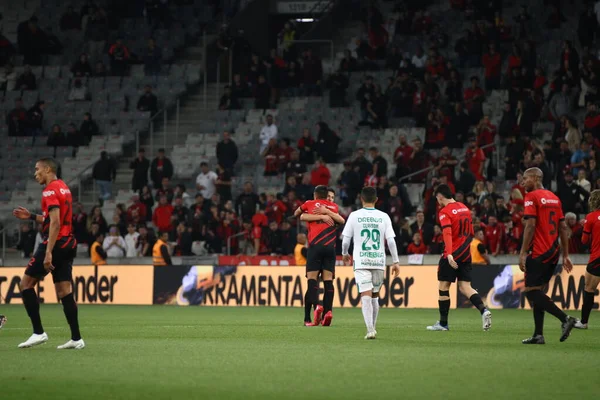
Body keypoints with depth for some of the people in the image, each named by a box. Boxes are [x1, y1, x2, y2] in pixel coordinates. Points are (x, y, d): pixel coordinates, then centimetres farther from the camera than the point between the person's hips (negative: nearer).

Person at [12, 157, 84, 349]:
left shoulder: (50, 190, -13)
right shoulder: (63, 188, 16)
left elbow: (55, 223, -22)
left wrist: (48, 253, -25)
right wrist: (31, 216, 21)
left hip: (55, 243, -9)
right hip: (68, 244, 9)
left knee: (26, 283, 1)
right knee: (64, 291, 6)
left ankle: (38, 332, -4)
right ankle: (76, 338, 0)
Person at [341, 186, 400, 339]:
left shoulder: (354, 216, -2)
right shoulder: (383, 217, 2)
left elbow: (346, 239, 1)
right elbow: (391, 241, -2)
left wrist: (345, 254, 20)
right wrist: (396, 262, 5)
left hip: (361, 262, -2)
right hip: (379, 262, 2)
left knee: (366, 295, -7)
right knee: (375, 295, 18)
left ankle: (370, 328, -22)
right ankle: (373, 328, 26)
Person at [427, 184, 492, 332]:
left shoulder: (445, 212, -11)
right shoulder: (464, 208, 12)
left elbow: (447, 233, -24)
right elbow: (471, 233, 19)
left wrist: (449, 255, -32)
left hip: (452, 255, -7)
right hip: (466, 253, 7)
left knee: (443, 286, 5)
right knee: (465, 287, 5)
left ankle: (443, 323, 10)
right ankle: (483, 310, -19)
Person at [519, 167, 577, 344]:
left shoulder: (532, 197, -8)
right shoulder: (554, 198, 15)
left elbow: (530, 226, -17)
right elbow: (563, 228, 14)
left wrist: (523, 253, -16)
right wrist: (565, 255, 16)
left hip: (539, 253, -8)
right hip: (553, 252, 8)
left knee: (531, 291, -5)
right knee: (535, 292, 13)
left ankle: (565, 318, -17)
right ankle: (538, 335, 8)